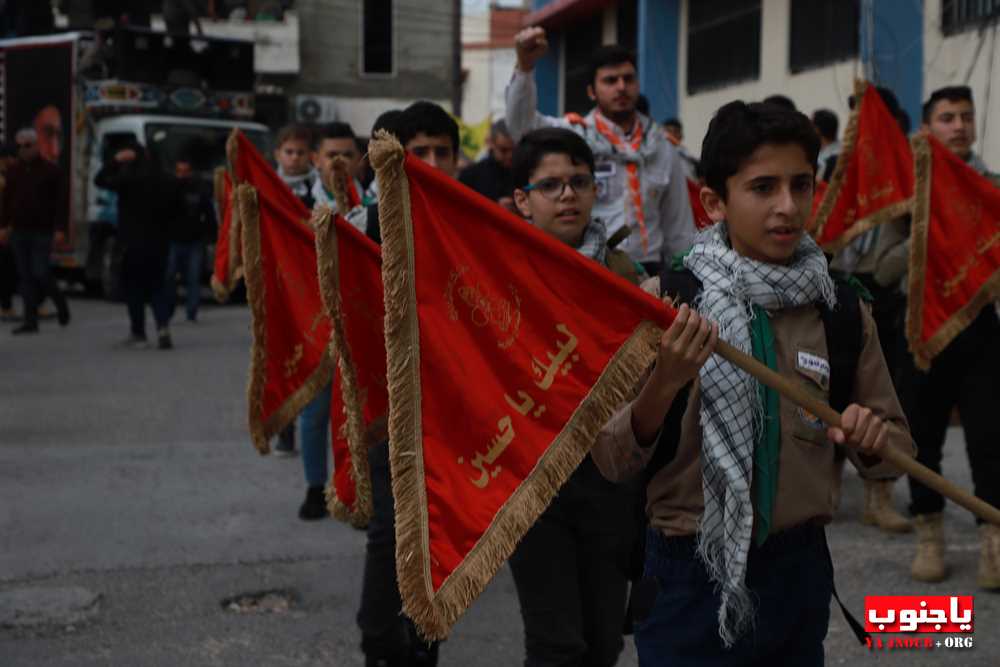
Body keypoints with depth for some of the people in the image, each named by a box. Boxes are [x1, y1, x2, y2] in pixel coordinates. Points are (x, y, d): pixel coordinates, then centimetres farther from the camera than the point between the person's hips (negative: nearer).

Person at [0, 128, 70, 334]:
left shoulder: (51, 170, -1)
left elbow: (60, 202, -5)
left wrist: (60, 228, -12)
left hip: (42, 232, -4)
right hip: (19, 231, 4)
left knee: (40, 272, -10)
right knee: (25, 276, 3)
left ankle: (60, 302, 18)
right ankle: (31, 321, 5)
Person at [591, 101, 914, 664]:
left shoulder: (842, 310, -2)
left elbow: (897, 447, 9)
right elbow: (612, 460, -11)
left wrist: (871, 439, -13)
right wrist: (664, 383, -28)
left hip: (798, 570, 3)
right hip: (690, 576, -3)